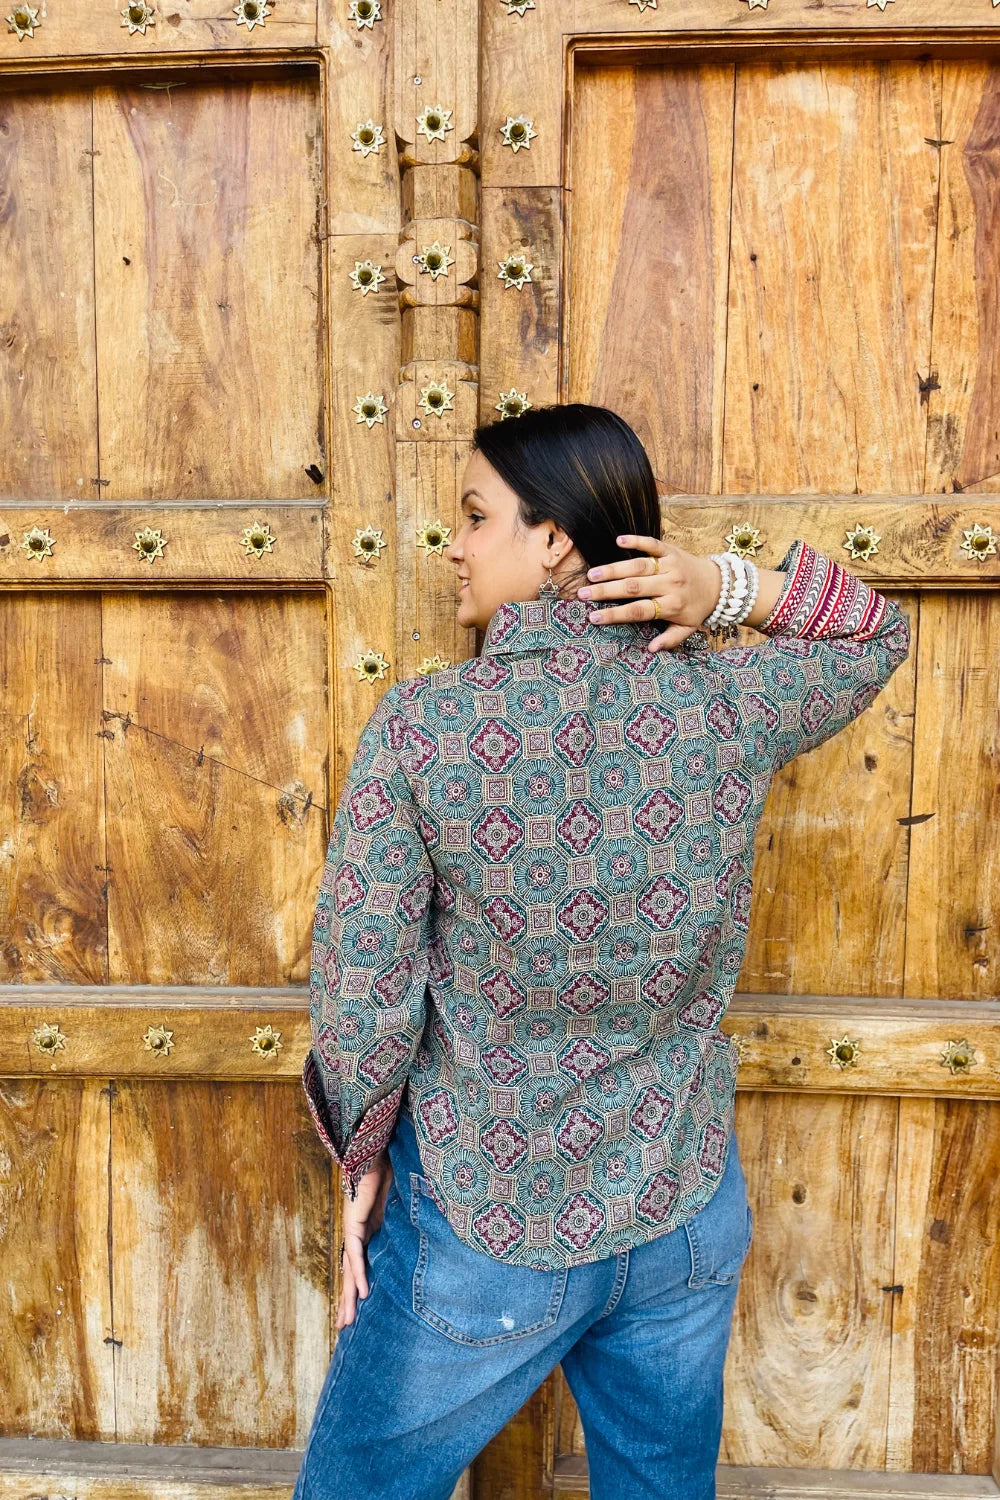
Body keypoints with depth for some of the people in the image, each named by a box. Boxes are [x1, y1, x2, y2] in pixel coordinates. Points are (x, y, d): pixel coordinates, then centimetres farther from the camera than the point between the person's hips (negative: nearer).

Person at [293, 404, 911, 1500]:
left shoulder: (420, 727, -21)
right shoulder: (728, 706, -12)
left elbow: (361, 993, -16)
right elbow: (878, 634, 9)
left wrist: (363, 1163, 2)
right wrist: (735, 587, -9)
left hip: (484, 1242, -3)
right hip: (688, 1224, 4)